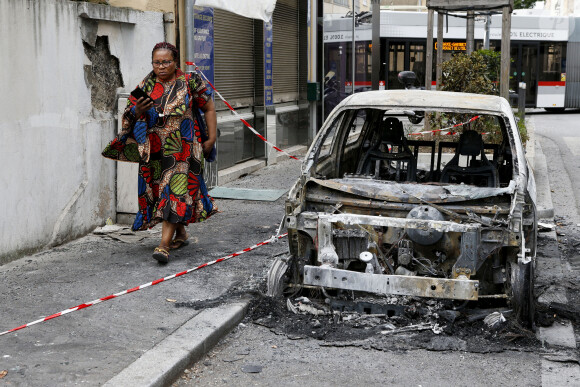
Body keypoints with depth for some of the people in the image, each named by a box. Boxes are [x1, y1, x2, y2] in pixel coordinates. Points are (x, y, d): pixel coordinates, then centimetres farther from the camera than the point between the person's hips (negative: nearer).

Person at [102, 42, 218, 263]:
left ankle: (164, 244, -19)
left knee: (176, 191, -13)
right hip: (155, 150, 4)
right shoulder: (145, 86, 6)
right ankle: (180, 234, 30)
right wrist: (137, 110, -16)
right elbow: (129, 118, 8)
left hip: (182, 149, -4)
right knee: (159, 192, 10)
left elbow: (209, 108, 7)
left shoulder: (190, 83, 0)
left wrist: (211, 138, 1)